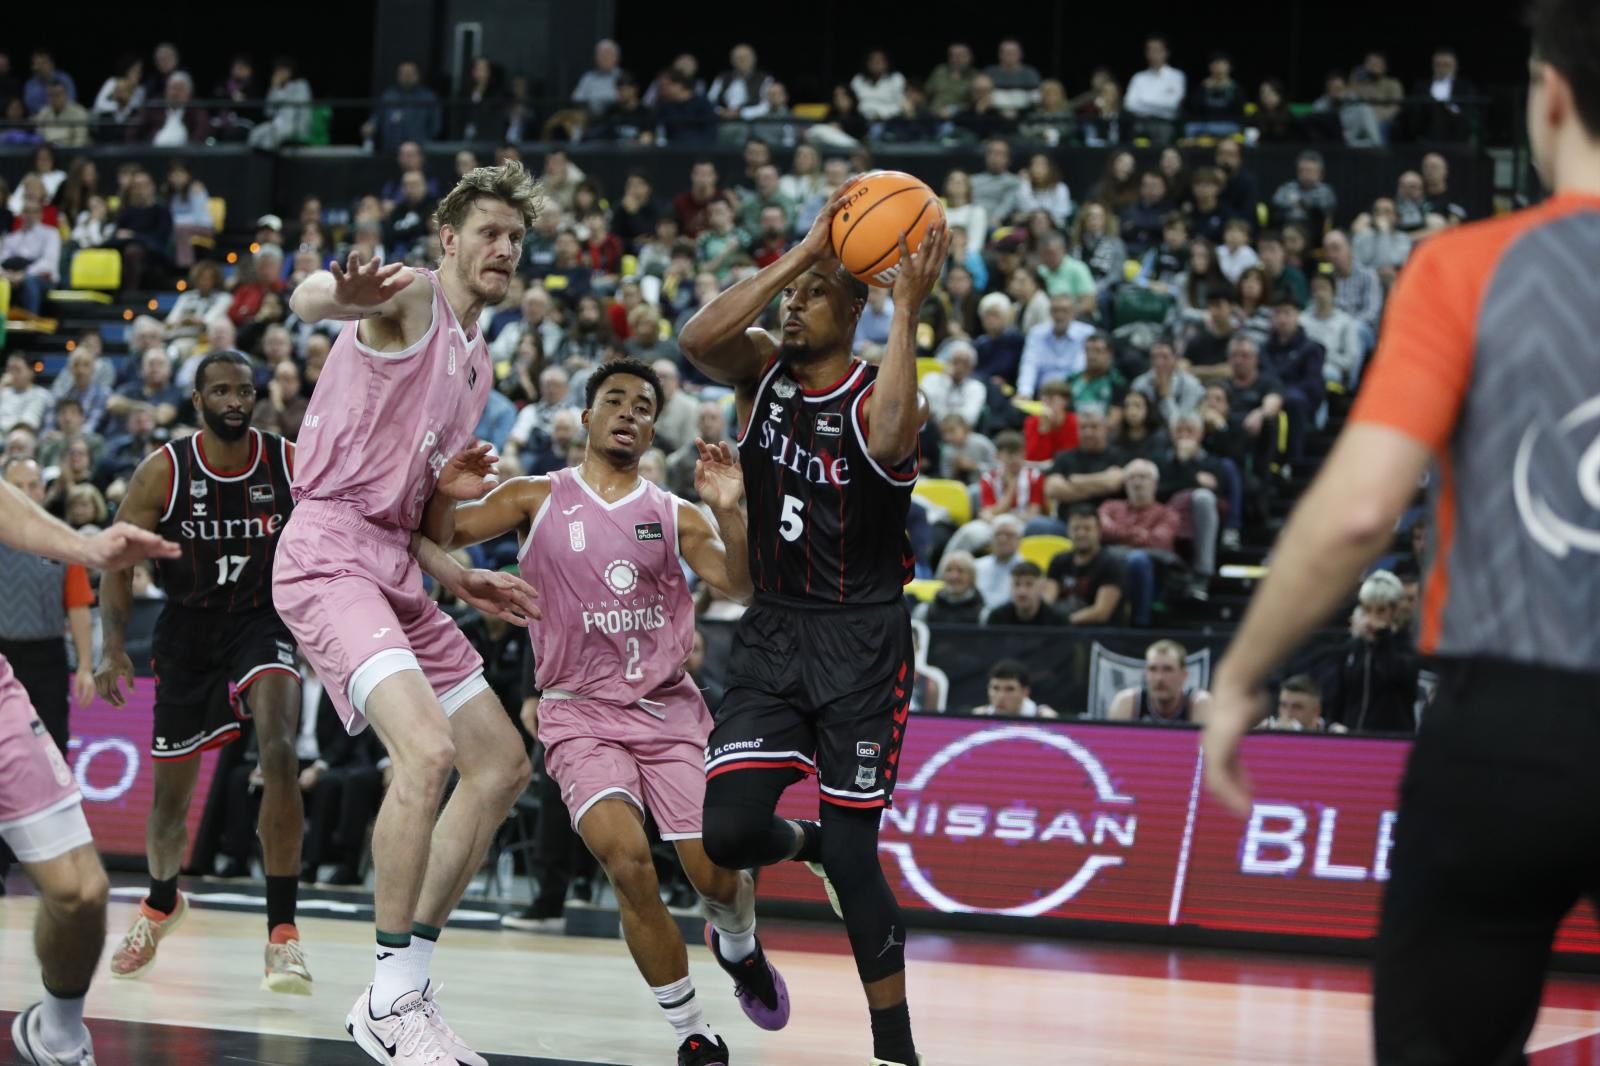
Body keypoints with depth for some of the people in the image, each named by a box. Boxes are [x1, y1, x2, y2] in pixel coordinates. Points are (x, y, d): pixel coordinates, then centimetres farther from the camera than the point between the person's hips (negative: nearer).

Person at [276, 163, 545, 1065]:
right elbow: (306, 301, -31)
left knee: (503, 765, 10)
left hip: (392, 567, 10)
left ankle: (405, 986, 15)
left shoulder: (476, 366, 22)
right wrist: (346, 293, -54)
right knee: (426, 748, -26)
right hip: (329, 554, -10)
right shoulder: (412, 297, -6)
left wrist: (455, 575, 14)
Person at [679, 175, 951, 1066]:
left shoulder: (876, 397, -10)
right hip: (773, 632, 4)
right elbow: (697, 339, -19)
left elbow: (892, 442, -35)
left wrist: (908, 309, -34)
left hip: (861, 641, -4)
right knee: (727, 831, -9)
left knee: (852, 857, -5)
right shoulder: (762, 372, 3)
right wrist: (803, 253, -22)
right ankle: (804, 844, 27)